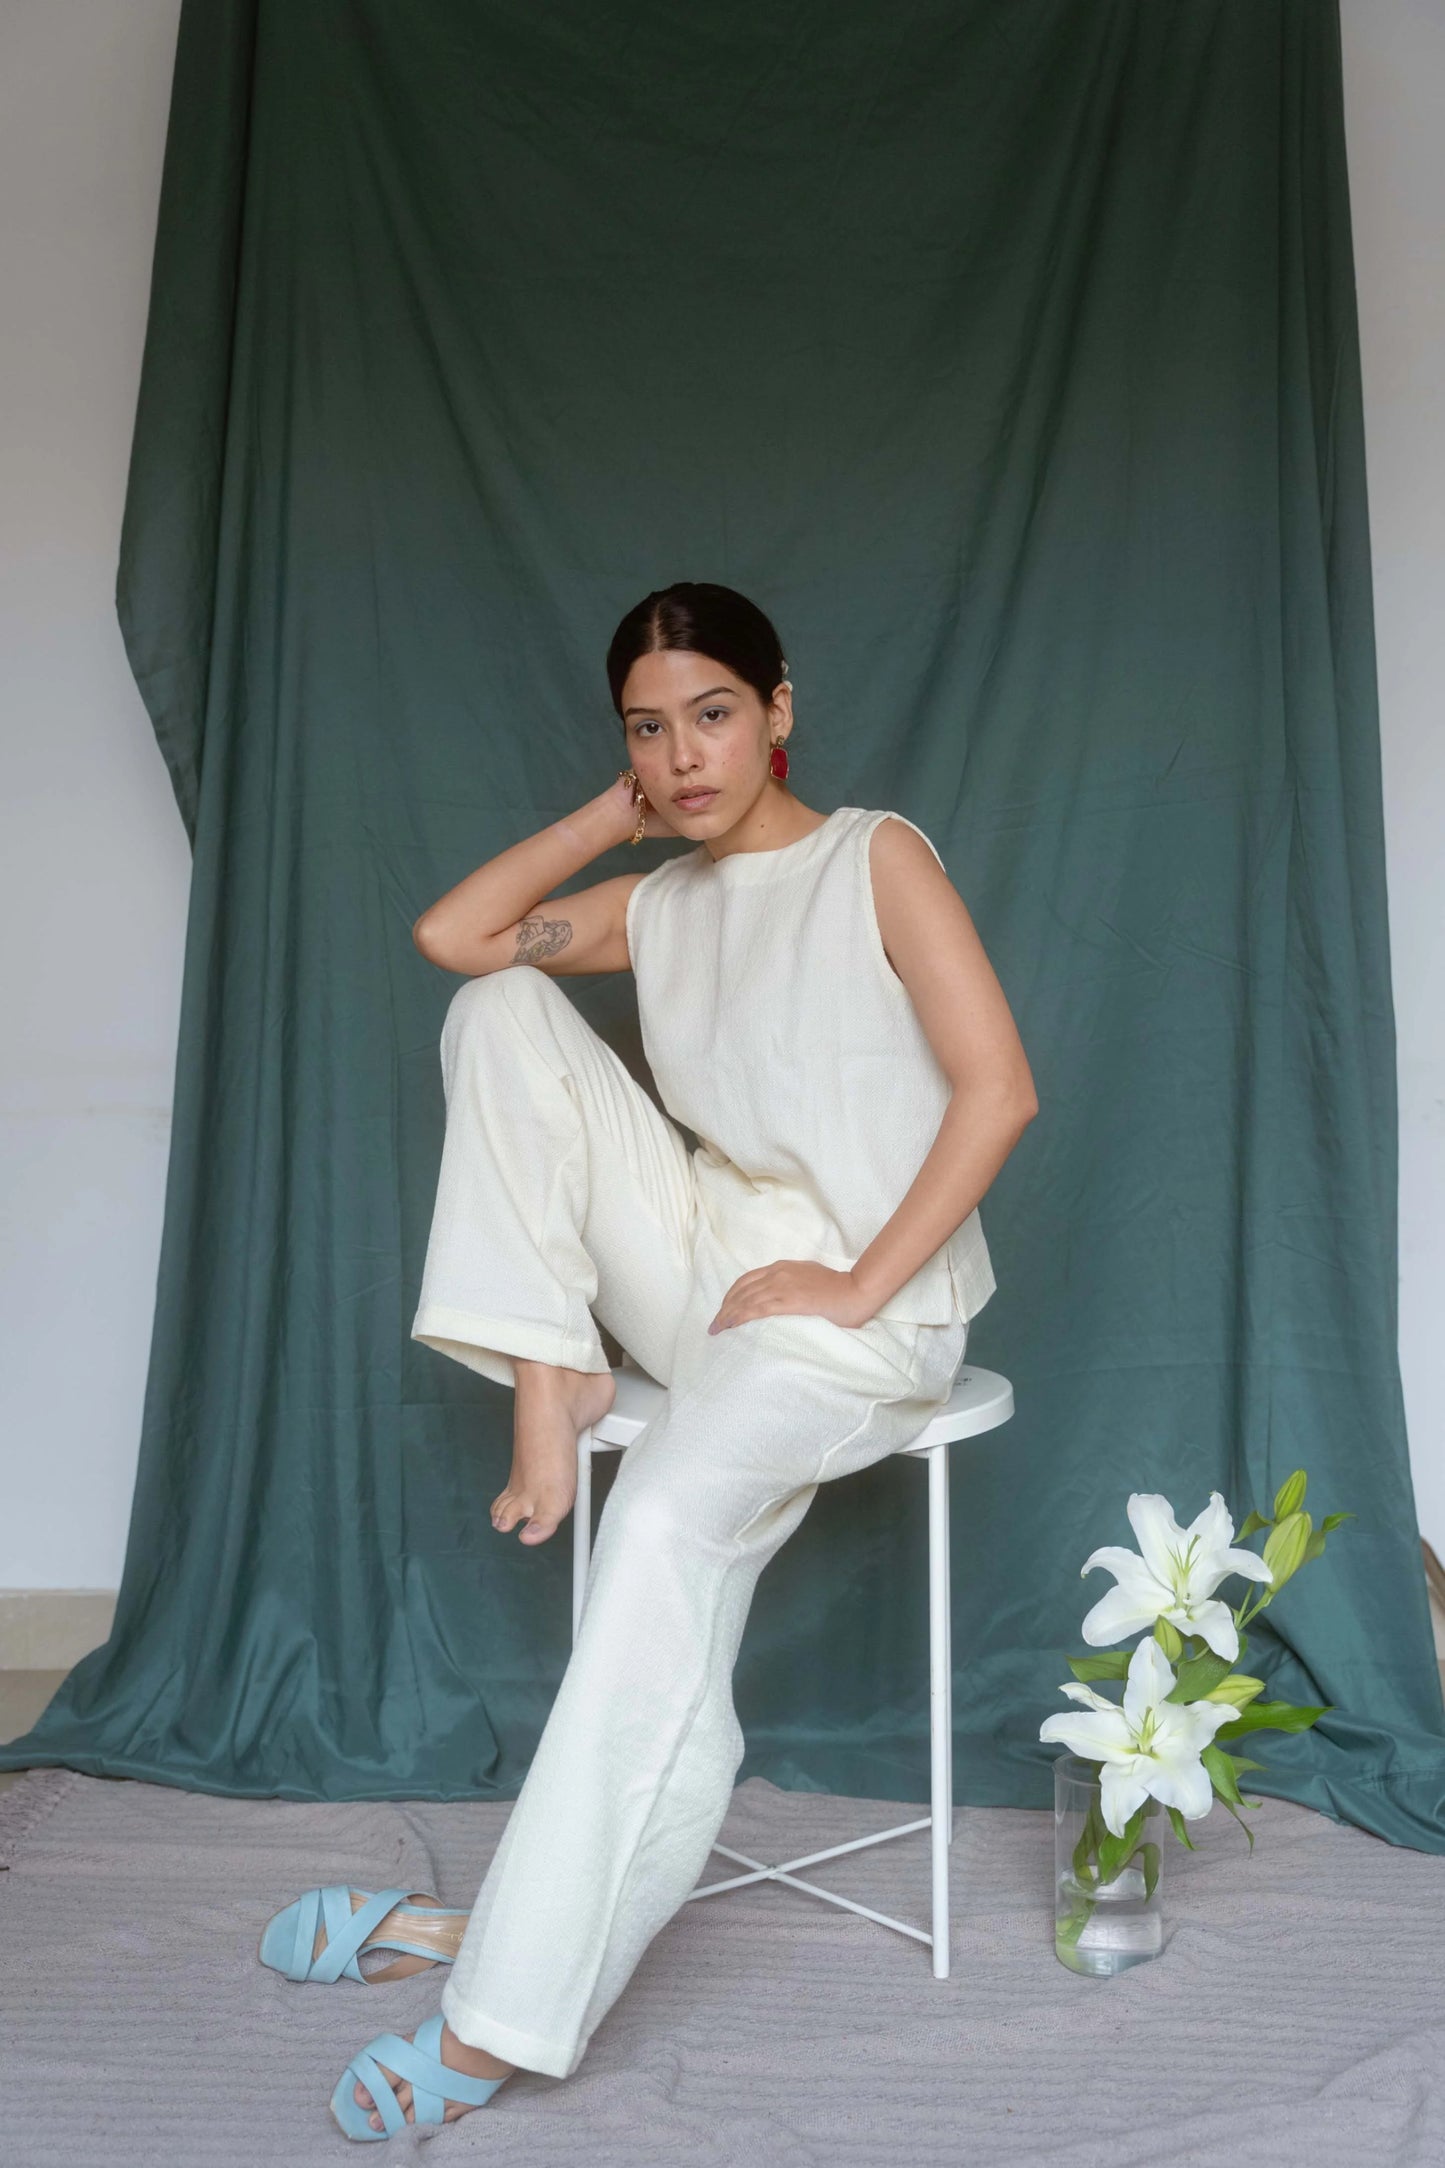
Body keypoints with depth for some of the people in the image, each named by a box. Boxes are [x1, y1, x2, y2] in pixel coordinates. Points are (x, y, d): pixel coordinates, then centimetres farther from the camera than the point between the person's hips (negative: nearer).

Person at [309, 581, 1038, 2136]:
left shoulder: (874, 857, -3)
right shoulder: (658, 905, 15)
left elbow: (998, 1090, -12)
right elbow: (450, 932, 10)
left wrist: (858, 1286, -16)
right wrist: (617, 810, 9)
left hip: (868, 1305, -6)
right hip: (702, 1267, 6)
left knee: (665, 1519, -34)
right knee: (503, 1006, -6)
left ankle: (505, 2017, -26)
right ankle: (549, 1381, -11)